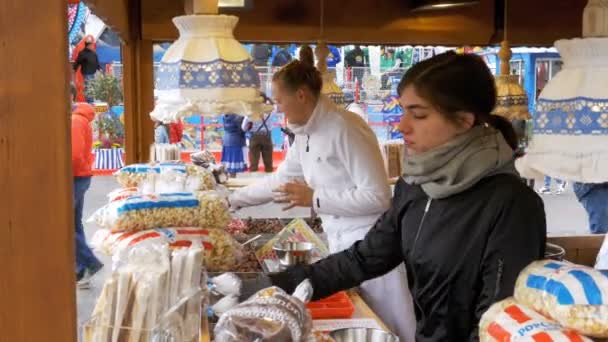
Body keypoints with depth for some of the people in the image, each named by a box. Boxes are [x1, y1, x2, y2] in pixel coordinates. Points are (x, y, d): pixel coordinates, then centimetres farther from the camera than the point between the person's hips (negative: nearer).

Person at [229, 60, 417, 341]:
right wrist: (234, 200, 24)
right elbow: (280, 179, 23)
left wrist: (314, 198, -19)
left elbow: (378, 196, -22)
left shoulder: (345, 128, -20)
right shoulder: (304, 136, 8)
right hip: (340, 243, 9)